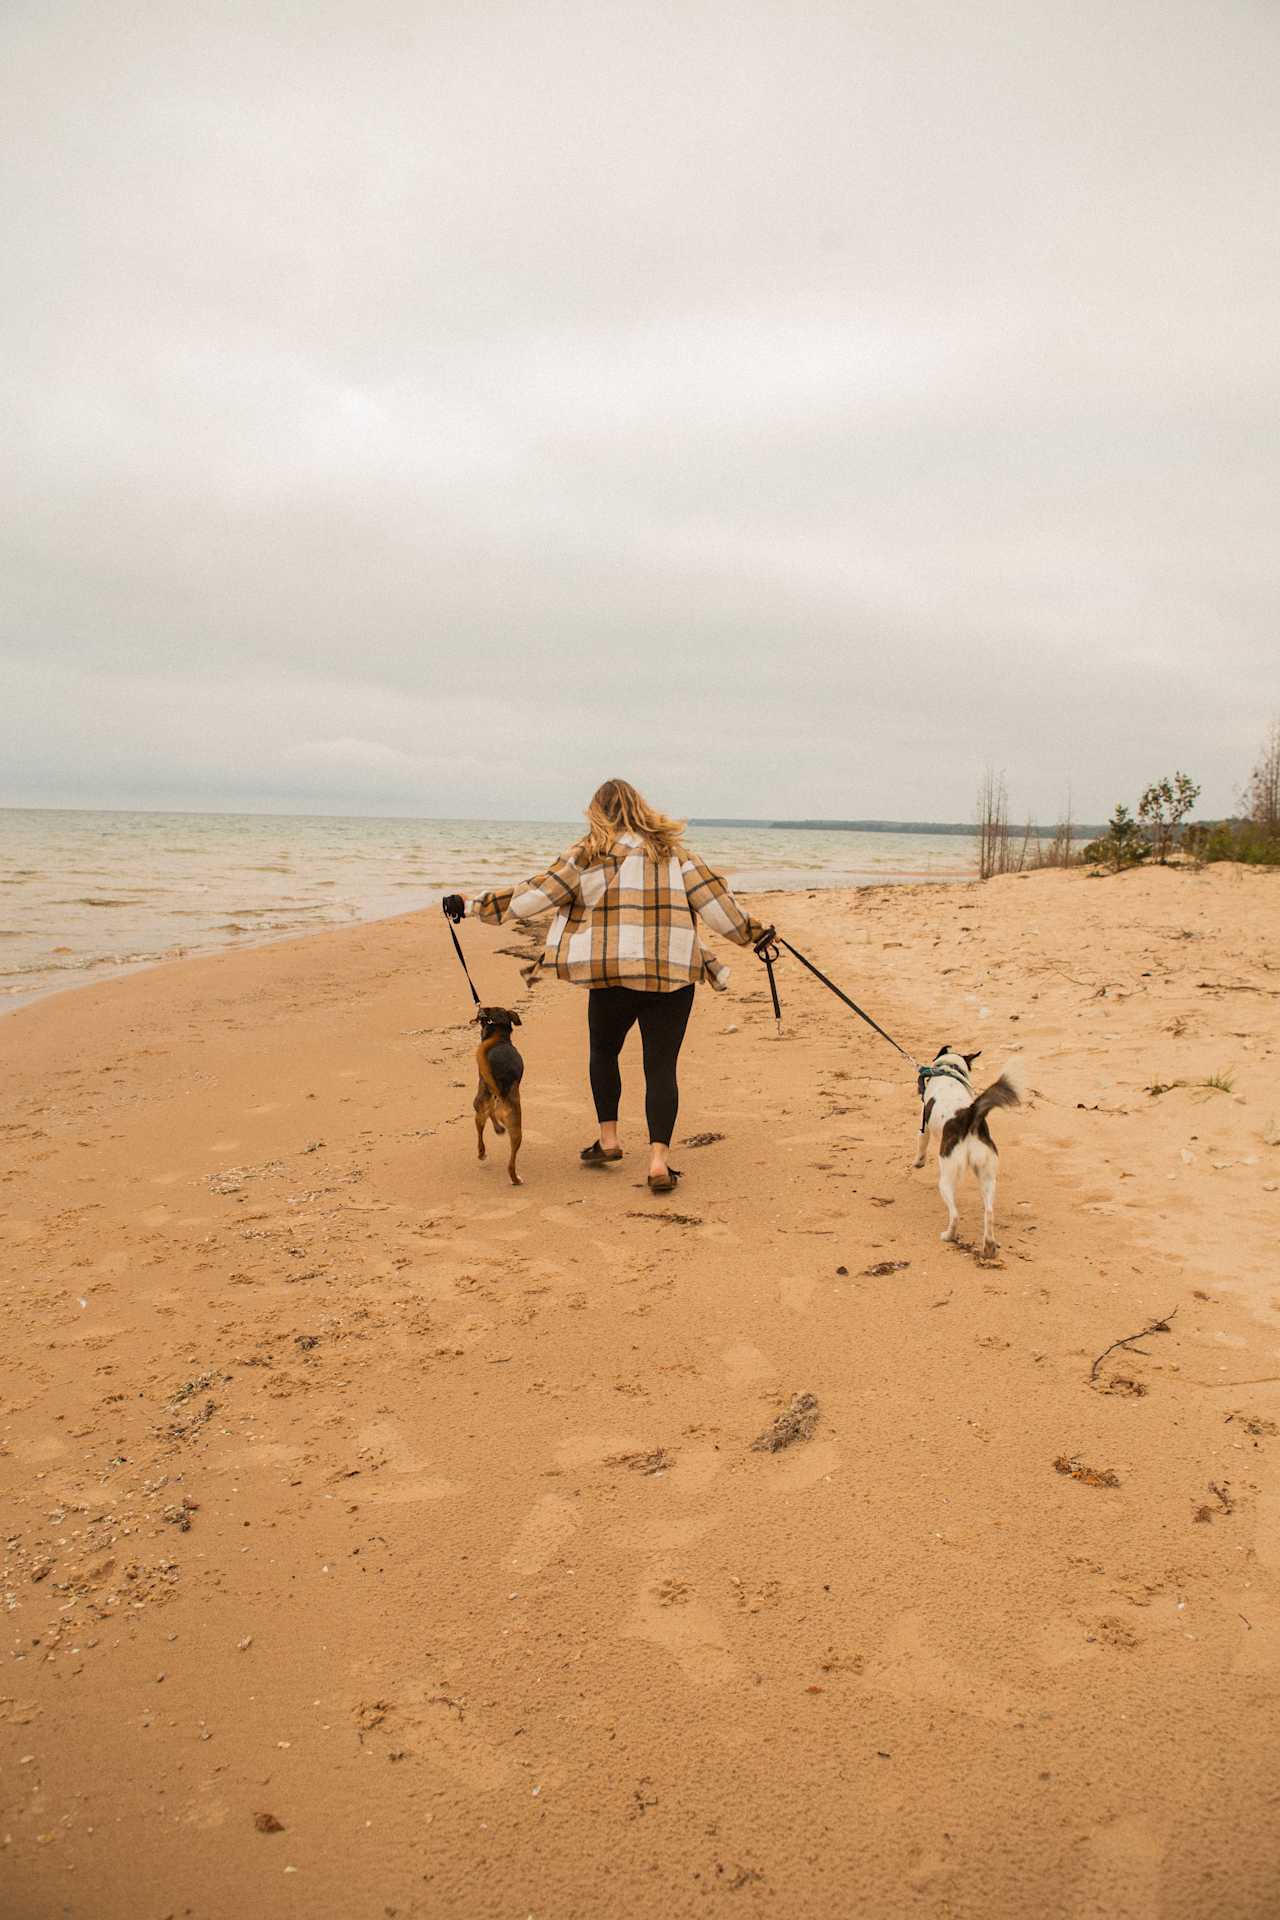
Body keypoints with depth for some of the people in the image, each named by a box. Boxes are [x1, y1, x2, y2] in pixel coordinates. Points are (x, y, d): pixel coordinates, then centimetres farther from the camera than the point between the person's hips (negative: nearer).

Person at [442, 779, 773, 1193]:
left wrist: (474, 905, 10)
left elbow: (535, 894, 3)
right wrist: (751, 932, 18)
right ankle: (659, 1159, -5)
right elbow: (711, 897, 8)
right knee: (661, 1066, 4)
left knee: (604, 1051, 22)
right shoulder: (672, 850, 11)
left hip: (614, 971, -2)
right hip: (673, 971, 2)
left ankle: (608, 1140, 25)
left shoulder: (589, 854, 3)